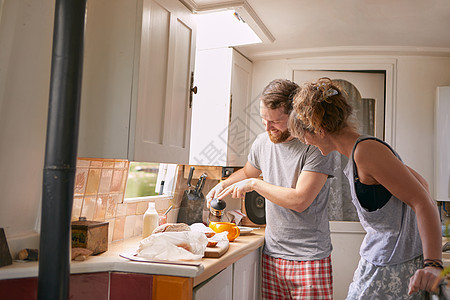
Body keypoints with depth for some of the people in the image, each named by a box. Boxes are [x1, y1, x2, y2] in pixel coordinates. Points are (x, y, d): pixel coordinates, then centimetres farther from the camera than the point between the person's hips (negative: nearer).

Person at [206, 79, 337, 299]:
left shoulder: (316, 147, -14)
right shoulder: (262, 142, 5)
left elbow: (299, 201, -21)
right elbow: (247, 171, 27)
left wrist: (253, 184, -13)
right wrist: (224, 184, 8)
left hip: (309, 258, -5)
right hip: (271, 255, 5)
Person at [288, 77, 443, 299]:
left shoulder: (366, 150, -21)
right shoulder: (360, 150, 8)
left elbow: (424, 202, -22)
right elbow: (422, 184, 17)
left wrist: (432, 264, -30)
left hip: (395, 270, -9)